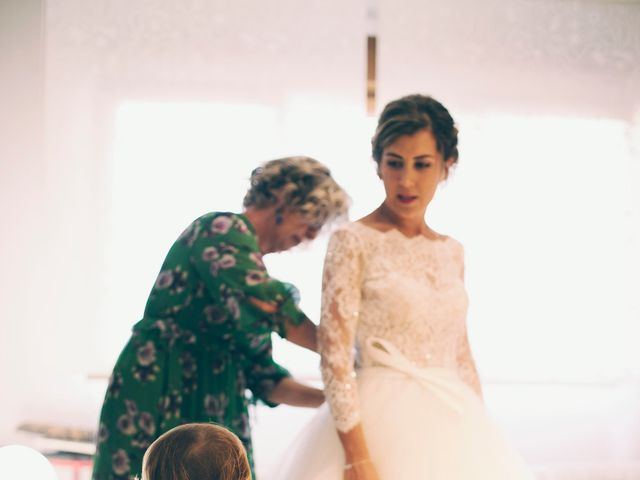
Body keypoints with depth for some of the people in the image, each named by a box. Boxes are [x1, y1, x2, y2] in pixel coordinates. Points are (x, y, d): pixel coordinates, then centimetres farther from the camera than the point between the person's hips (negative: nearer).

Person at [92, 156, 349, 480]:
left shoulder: (254, 269, 19)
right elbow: (272, 308, -22)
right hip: (158, 401, -9)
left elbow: (262, 376, 16)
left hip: (216, 417, 9)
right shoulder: (224, 230, -6)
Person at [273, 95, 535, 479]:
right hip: (384, 423, -5)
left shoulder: (452, 252, 10)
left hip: (450, 428, 5)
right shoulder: (354, 241, -6)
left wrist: (481, 435, 10)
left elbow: (462, 358, 15)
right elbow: (335, 354, -13)